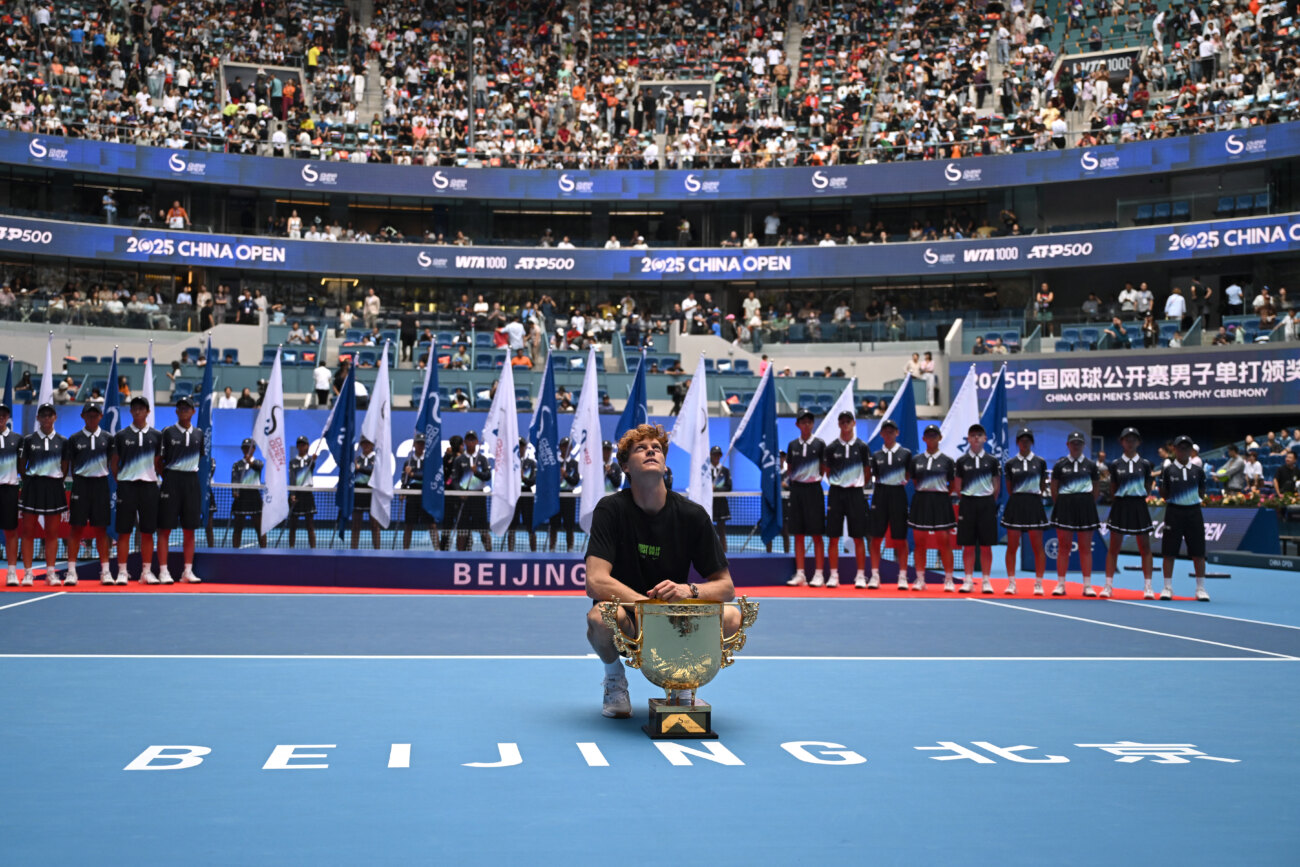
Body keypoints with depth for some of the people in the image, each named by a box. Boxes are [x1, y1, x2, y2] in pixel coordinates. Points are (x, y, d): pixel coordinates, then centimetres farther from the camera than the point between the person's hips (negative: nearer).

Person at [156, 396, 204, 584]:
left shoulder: (200, 434, 11)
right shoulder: (167, 432, 1)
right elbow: (159, 460, 2)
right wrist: (167, 476, -4)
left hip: (192, 480, 3)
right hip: (171, 480, -3)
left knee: (189, 529, 5)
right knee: (165, 527, -2)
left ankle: (188, 571, 10)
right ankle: (163, 571, 1)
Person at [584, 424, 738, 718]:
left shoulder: (692, 515, -6)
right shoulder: (611, 509, -12)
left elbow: (726, 586, -4)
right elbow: (595, 581, -23)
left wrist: (689, 590, -26)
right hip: (628, 618, -2)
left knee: (731, 617, -25)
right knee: (600, 617, -37)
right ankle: (615, 678, 1)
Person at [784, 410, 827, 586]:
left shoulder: (819, 444, 0)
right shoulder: (792, 445, 8)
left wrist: (818, 477, -2)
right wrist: (788, 479, 2)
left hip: (813, 488, -3)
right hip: (797, 489, 3)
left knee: (816, 534, -2)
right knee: (798, 534, 4)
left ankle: (818, 575, 2)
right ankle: (799, 574, 8)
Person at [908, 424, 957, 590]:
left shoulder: (946, 460, 3)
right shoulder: (916, 460, 9)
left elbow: (953, 484, 7)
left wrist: (942, 494, 0)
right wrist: (923, 491, 6)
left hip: (941, 501, -2)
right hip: (921, 500, 2)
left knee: (944, 542, -4)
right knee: (920, 542, 3)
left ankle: (948, 579, 5)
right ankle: (920, 579, 10)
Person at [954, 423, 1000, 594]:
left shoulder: (992, 461, 5)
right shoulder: (961, 461, 4)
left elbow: (996, 486, 9)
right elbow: (957, 487, 8)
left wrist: (990, 502, 3)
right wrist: (967, 500, 4)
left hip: (987, 504, 0)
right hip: (967, 503, 0)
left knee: (986, 546, 2)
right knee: (968, 546, 1)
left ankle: (986, 581, 8)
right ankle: (968, 580, 8)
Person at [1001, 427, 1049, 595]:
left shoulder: (1040, 462, 4)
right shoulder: (1010, 464, 5)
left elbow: (1043, 486, 12)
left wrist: (1034, 497, 8)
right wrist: (1020, 497, 9)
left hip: (1034, 505, 0)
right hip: (1015, 505, 1)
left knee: (1037, 546, 0)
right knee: (1012, 546, 0)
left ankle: (1039, 584, 7)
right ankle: (1011, 583, 7)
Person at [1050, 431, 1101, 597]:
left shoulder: (1090, 465, 6)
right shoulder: (1060, 465, 4)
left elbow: (1095, 489, 11)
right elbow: (1054, 488, 8)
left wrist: (1089, 504, 5)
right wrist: (1060, 505, 5)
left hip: (1085, 507, 0)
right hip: (1065, 506, 0)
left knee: (1085, 548, 3)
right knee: (1063, 547, 1)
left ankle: (1087, 585, 6)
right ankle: (1060, 584, 6)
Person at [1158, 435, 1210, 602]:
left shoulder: (1198, 471, 5)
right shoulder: (1168, 470, 1)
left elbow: (1202, 493, 11)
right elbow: (1164, 494, 5)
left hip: (1193, 512, 1)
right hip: (1174, 512, -1)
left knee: (1198, 552, 3)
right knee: (1169, 552, 1)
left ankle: (1201, 589, 11)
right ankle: (1167, 588, 10)